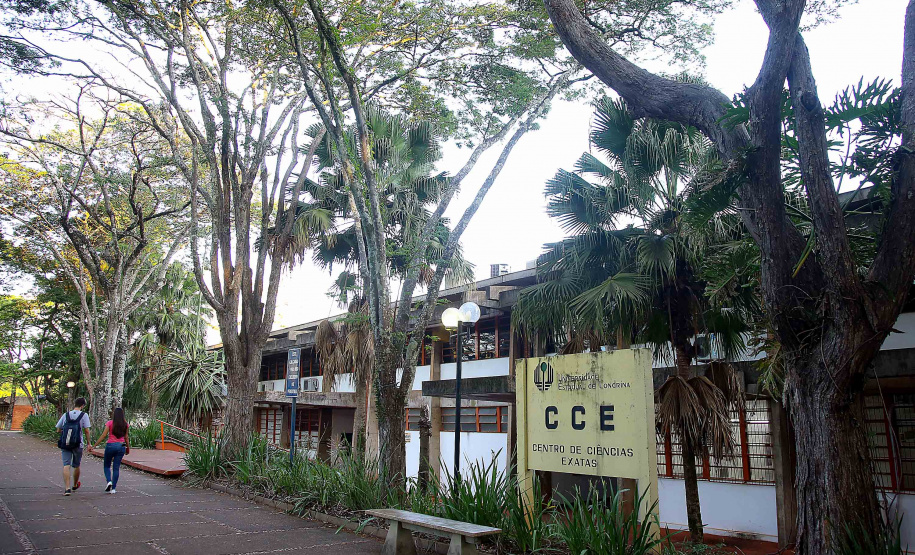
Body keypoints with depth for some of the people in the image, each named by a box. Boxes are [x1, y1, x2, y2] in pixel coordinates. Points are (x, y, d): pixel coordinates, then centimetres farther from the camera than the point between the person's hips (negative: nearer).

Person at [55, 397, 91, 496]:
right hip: (78, 444, -1)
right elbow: (86, 431, -6)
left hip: (65, 443, 1)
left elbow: (58, 430, 9)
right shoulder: (84, 415, -4)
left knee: (66, 465, -2)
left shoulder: (65, 415, 5)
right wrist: (88, 443, 1)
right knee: (76, 466, 15)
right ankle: (75, 485, 34)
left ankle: (67, 488, -12)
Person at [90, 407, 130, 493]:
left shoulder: (110, 423, -5)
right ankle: (113, 488, 4)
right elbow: (126, 437, 7)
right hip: (121, 446, 2)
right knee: (116, 467, 6)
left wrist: (94, 445, -2)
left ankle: (109, 481, -8)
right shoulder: (125, 424, 2)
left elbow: (103, 435, -7)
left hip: (110, 445, -2)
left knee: (107, 466, 15)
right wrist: (128, 447, 17)